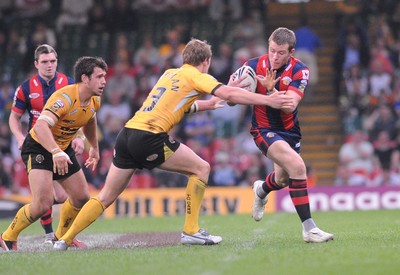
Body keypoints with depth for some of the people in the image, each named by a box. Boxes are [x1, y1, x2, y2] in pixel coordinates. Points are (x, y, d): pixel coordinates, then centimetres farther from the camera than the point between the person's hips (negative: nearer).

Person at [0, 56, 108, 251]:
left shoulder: (94, 101, -4)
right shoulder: (65, 97, -31)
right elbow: (41, 125, -45)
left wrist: (94, 149, 25)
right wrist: (56, 152, -58)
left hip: (63, 150, 8)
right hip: (39, 147, -8)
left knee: (81, 198, 10)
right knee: (43, 203, -22)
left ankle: (61, 237, 35)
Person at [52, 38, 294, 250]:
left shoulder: (170, 73, 25)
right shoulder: (197, 77, 3)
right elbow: (229, 94, -10)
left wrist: (210, 103, 41)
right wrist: (268, 100, -10)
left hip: (127, 134, 8)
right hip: (149, 136, -8)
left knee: (106, 198, 13)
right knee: (201, 168, 5)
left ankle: (65, 240, 8)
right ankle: (191, 231, 1)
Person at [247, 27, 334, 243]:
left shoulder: (299, 71, -15)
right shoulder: (253, 66, -14)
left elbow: (289, 106, -26)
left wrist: (271, 90, -42)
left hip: (290, 130, 4)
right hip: (264, 129, -4)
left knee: (283, 179, 24)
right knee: (297, 166, -27)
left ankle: (261, 190, 63)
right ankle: (309, 228, -25)